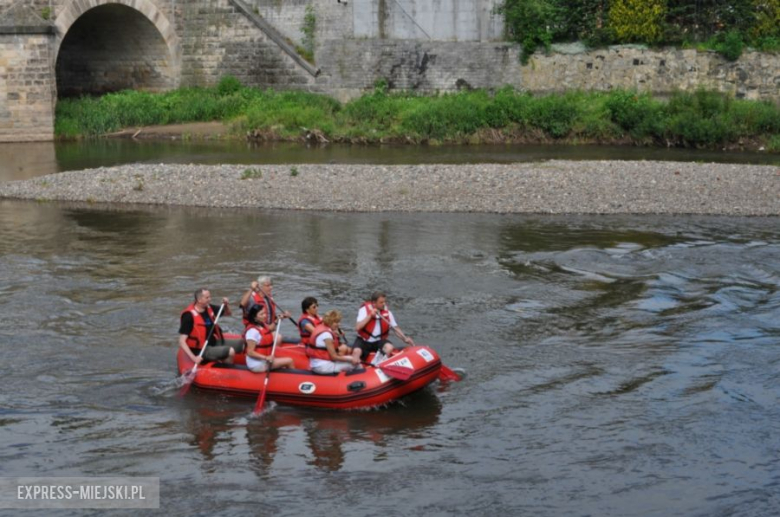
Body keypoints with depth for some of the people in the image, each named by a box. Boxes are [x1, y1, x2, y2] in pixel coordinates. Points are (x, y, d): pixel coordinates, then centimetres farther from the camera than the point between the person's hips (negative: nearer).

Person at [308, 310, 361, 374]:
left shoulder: (320, 327, 10)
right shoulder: (326, 334, -19)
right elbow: (334, 357, -16)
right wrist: (351, 359, -9)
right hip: (323, 366, -10)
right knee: (354, 363, -9)